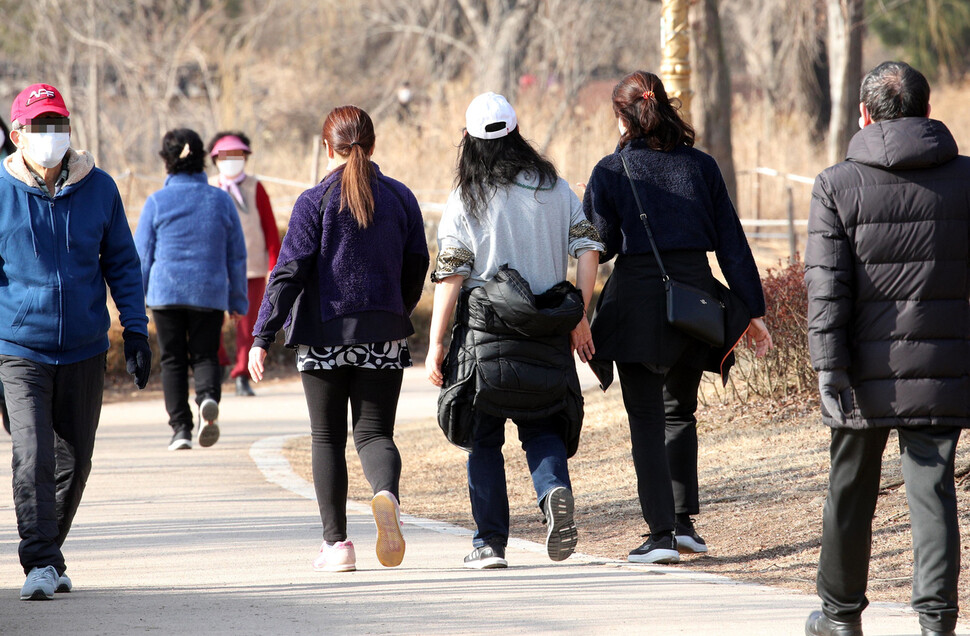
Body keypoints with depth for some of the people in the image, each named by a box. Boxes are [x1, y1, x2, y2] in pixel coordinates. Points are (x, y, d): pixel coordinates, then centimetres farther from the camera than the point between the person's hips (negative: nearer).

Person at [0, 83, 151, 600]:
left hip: (84, 349, 3)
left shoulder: (98, 188, 2)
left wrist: (136, 332, 4)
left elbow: (122, 263, 10)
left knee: (74, 461, 10)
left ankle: (50, 549, 29)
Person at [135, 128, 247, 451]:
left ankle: (181, 428, 1)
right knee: (205, 356, 9)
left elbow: (141, 255, 0)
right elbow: (236, 256, 6)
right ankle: (209, 398, -22)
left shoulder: (156, 202, -4)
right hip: (209, 293, 1)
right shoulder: (221, 201, 2)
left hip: (166, 293, -1)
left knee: (172, 361, 8)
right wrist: (237, 300, 15)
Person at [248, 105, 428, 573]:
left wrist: (262, 337, -12)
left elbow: (289, 273, -11)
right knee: (374, 432, 5)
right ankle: (386, 494, -28)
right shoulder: (400, 198, 5)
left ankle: (336, 542, 8)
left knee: (328, 437, 9)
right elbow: (416, 270, 11)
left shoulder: (315, 201, -6)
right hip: (384, 336, 2)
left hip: (323, 337, -2)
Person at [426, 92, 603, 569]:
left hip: (484, 332, -2)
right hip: (548, 330, 2)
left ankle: (490, 542, 5)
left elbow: (450, 277, -7)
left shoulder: (464, 201, -3)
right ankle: (554, 490, -18)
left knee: (483, 438, 7)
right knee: (542, 426, 13)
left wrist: (436, 345, -4)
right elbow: (588, 248, 1)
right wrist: (580, 316, 7)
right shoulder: (555, 188, 6)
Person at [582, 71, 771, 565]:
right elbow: (731, 242, 4)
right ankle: (683, 522, 16)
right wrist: (752, 309, 6)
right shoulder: (701, 166, 5)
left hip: (636, 299, -3)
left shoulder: (611, 171, -3)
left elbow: (599, 246, -4)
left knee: (646, 420, 1)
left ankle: (661, 533, -8)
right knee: (679, 412, 20)